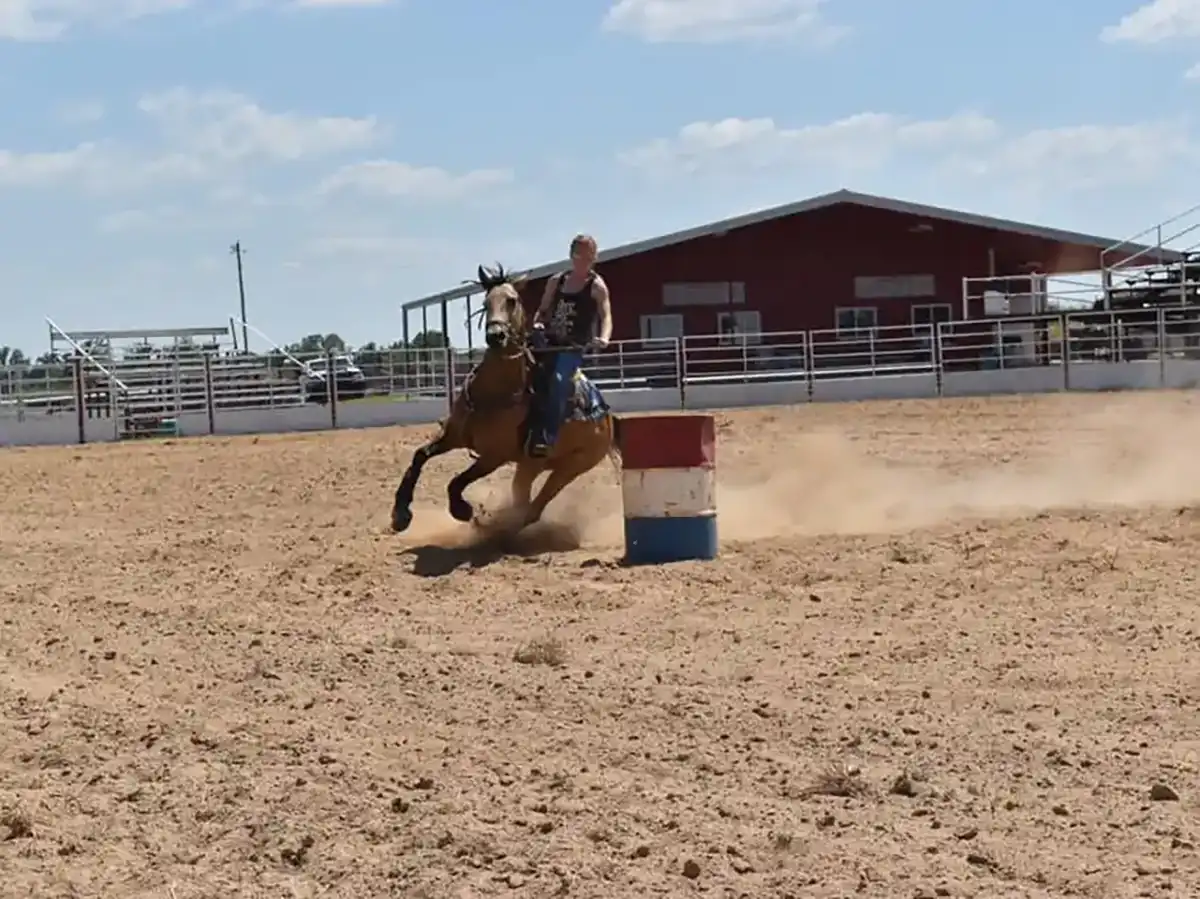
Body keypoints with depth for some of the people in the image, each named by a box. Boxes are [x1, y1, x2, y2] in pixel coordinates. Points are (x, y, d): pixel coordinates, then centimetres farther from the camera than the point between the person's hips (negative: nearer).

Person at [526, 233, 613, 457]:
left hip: (573, 347, -6)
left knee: (558, 381, -29)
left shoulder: (597, 285, -1)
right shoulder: (556, 281, 14)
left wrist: (603, 338, -32)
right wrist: (537, 324, -4)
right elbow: (543, 310, 19)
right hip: (550, 342, 6)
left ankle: (548, 437, -32)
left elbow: (606, 317, -11)